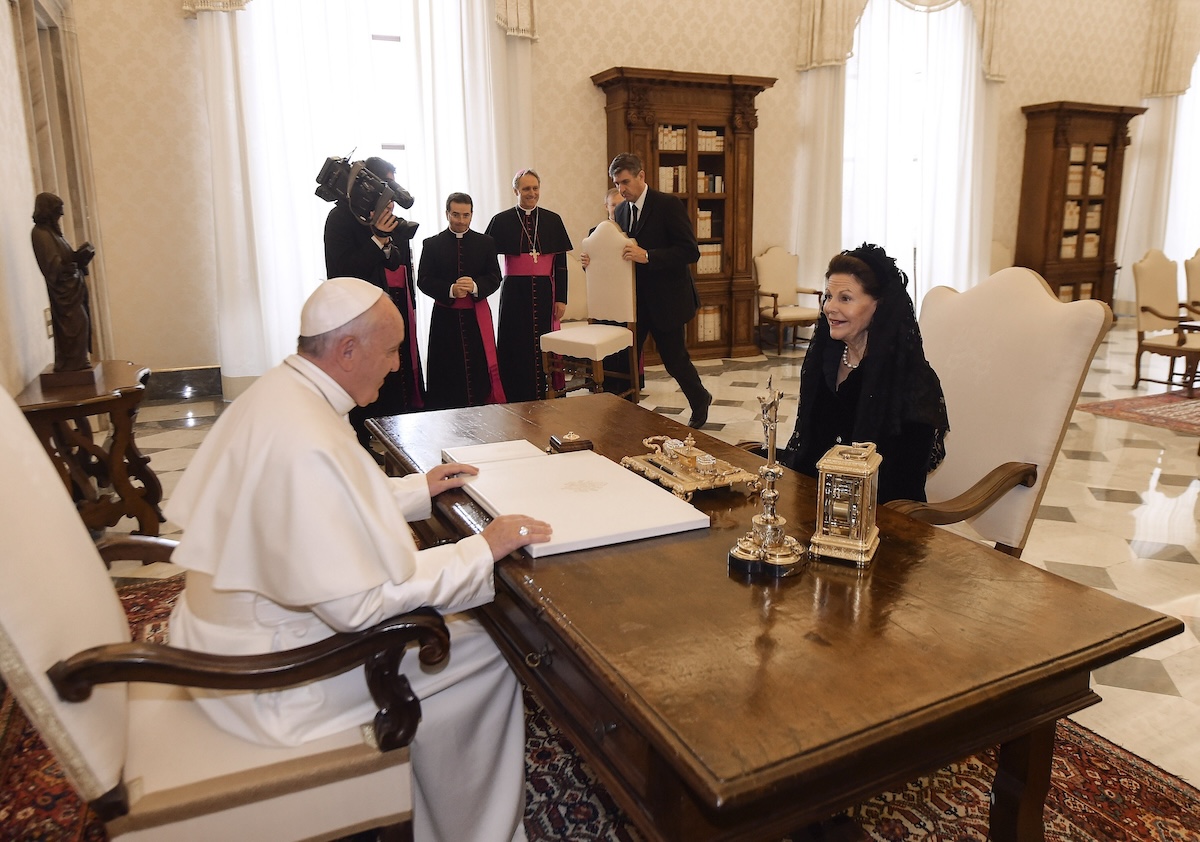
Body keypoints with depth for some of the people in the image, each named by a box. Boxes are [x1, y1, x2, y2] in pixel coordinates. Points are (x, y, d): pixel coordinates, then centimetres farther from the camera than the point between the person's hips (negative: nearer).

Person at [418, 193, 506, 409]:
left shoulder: (486, 242, 10)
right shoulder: (432, 244, 7)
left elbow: (494, 278, 4)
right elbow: (423, 281, 0)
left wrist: (475, 286, -18)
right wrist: (450, 290, -18)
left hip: (477, 317, 1)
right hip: (445, 318, 0)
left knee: (480, 370, -2)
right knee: (446, 373, -1)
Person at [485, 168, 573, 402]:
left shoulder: (553, 220, 6)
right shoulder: (502, 221, 1)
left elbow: (561, 264, 5)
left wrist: (561, 299, 0)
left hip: (544, 292, 1)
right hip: (514, 293, -1)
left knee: (544, 348, 4)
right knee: (515, 350, 2)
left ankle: (543, 399, 14)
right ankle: (515, 400, 10)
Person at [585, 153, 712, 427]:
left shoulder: (668, 205, -11)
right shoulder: (621, 211, 9)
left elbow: (690, 251, -18)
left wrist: (647, 256, -28)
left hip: (665, 300, -5)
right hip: (632, 300, 5)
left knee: (675, 360, 8)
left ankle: (700, 400, 35)